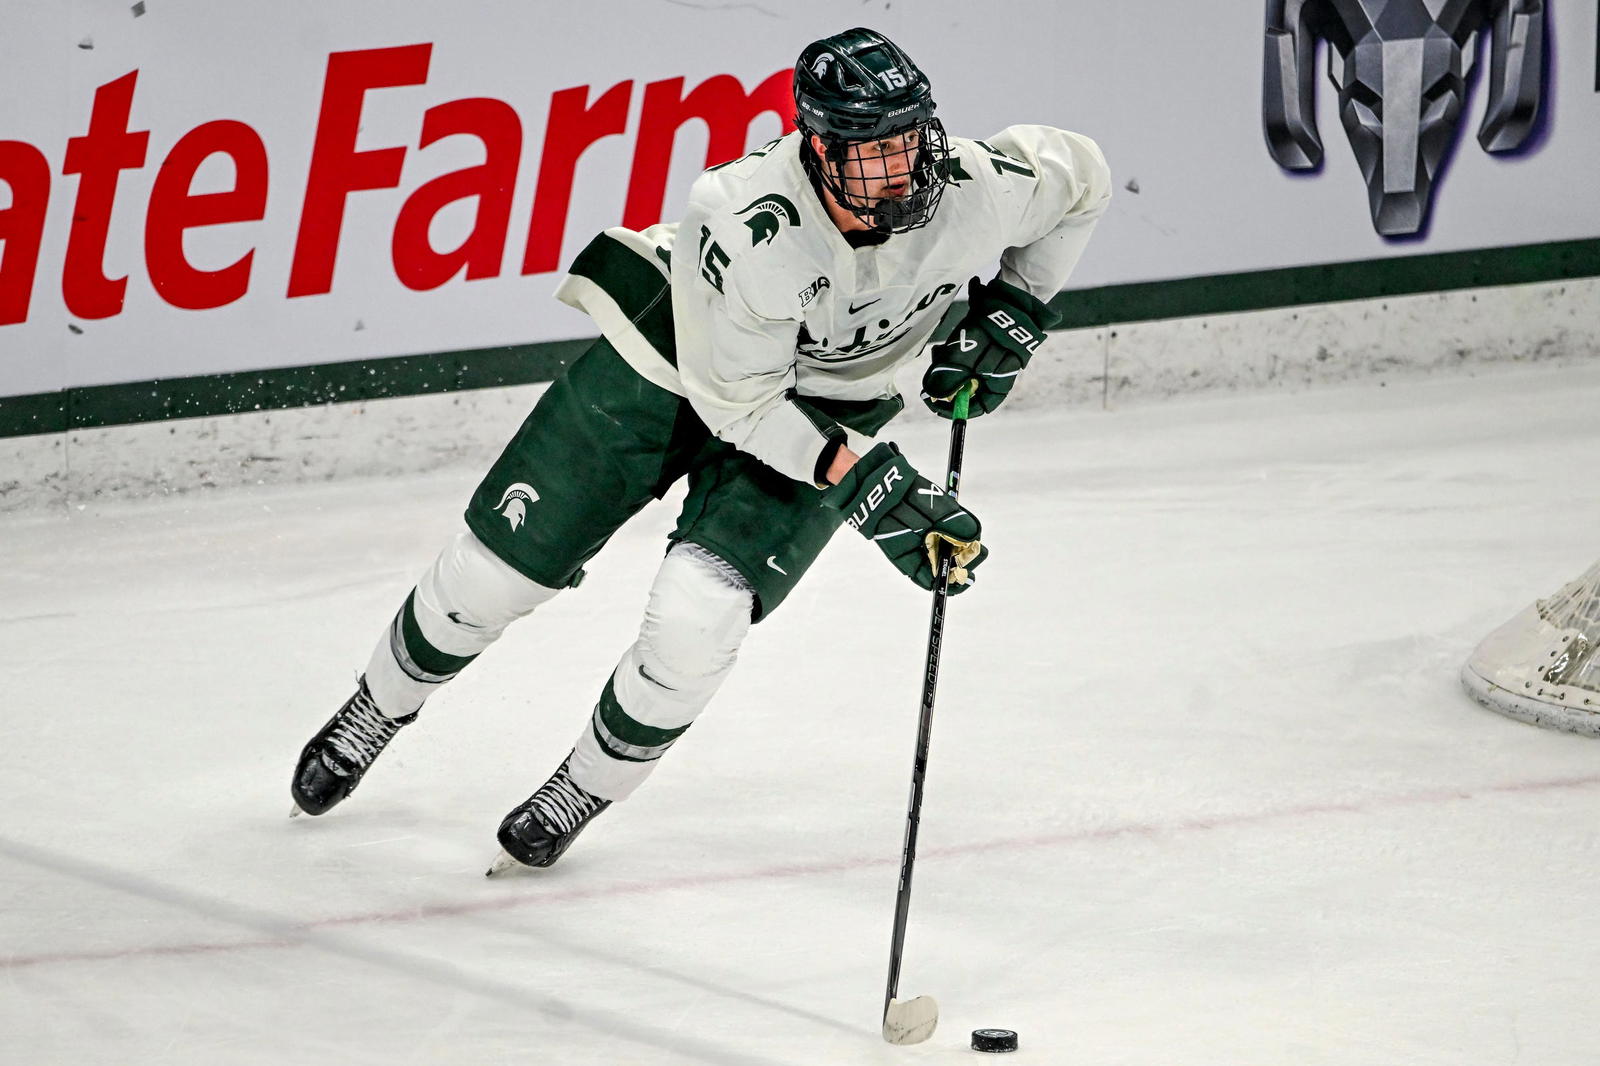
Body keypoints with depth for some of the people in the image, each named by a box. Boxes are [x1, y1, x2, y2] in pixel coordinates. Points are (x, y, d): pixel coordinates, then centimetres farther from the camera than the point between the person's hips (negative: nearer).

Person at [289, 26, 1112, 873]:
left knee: (697, 619, -18)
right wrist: (866, 482, -31)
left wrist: (1010, 314, -7)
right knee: (495, 570, 4)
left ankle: (585, 789, 11)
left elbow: (1078, 176, -4)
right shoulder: (747, 223, -38)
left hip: (823, 408, 2)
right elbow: (740, 402, -26)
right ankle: (378, 707, 35)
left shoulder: (972, 191, -28)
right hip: (669, 352, -2)